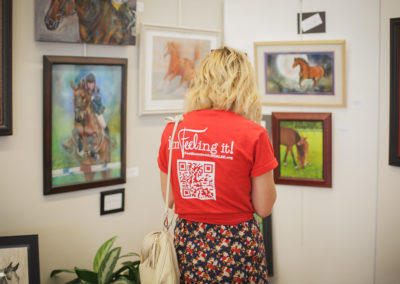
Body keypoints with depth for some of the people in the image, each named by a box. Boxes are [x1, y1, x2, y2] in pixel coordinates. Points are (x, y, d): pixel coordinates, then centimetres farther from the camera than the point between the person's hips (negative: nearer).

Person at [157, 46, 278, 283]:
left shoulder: (172, 130, -3)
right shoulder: (253, 133, -14)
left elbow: (169, 199, 6)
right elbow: (264, 208, -7)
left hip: (188, 245, 4)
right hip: (236, 246, -3)